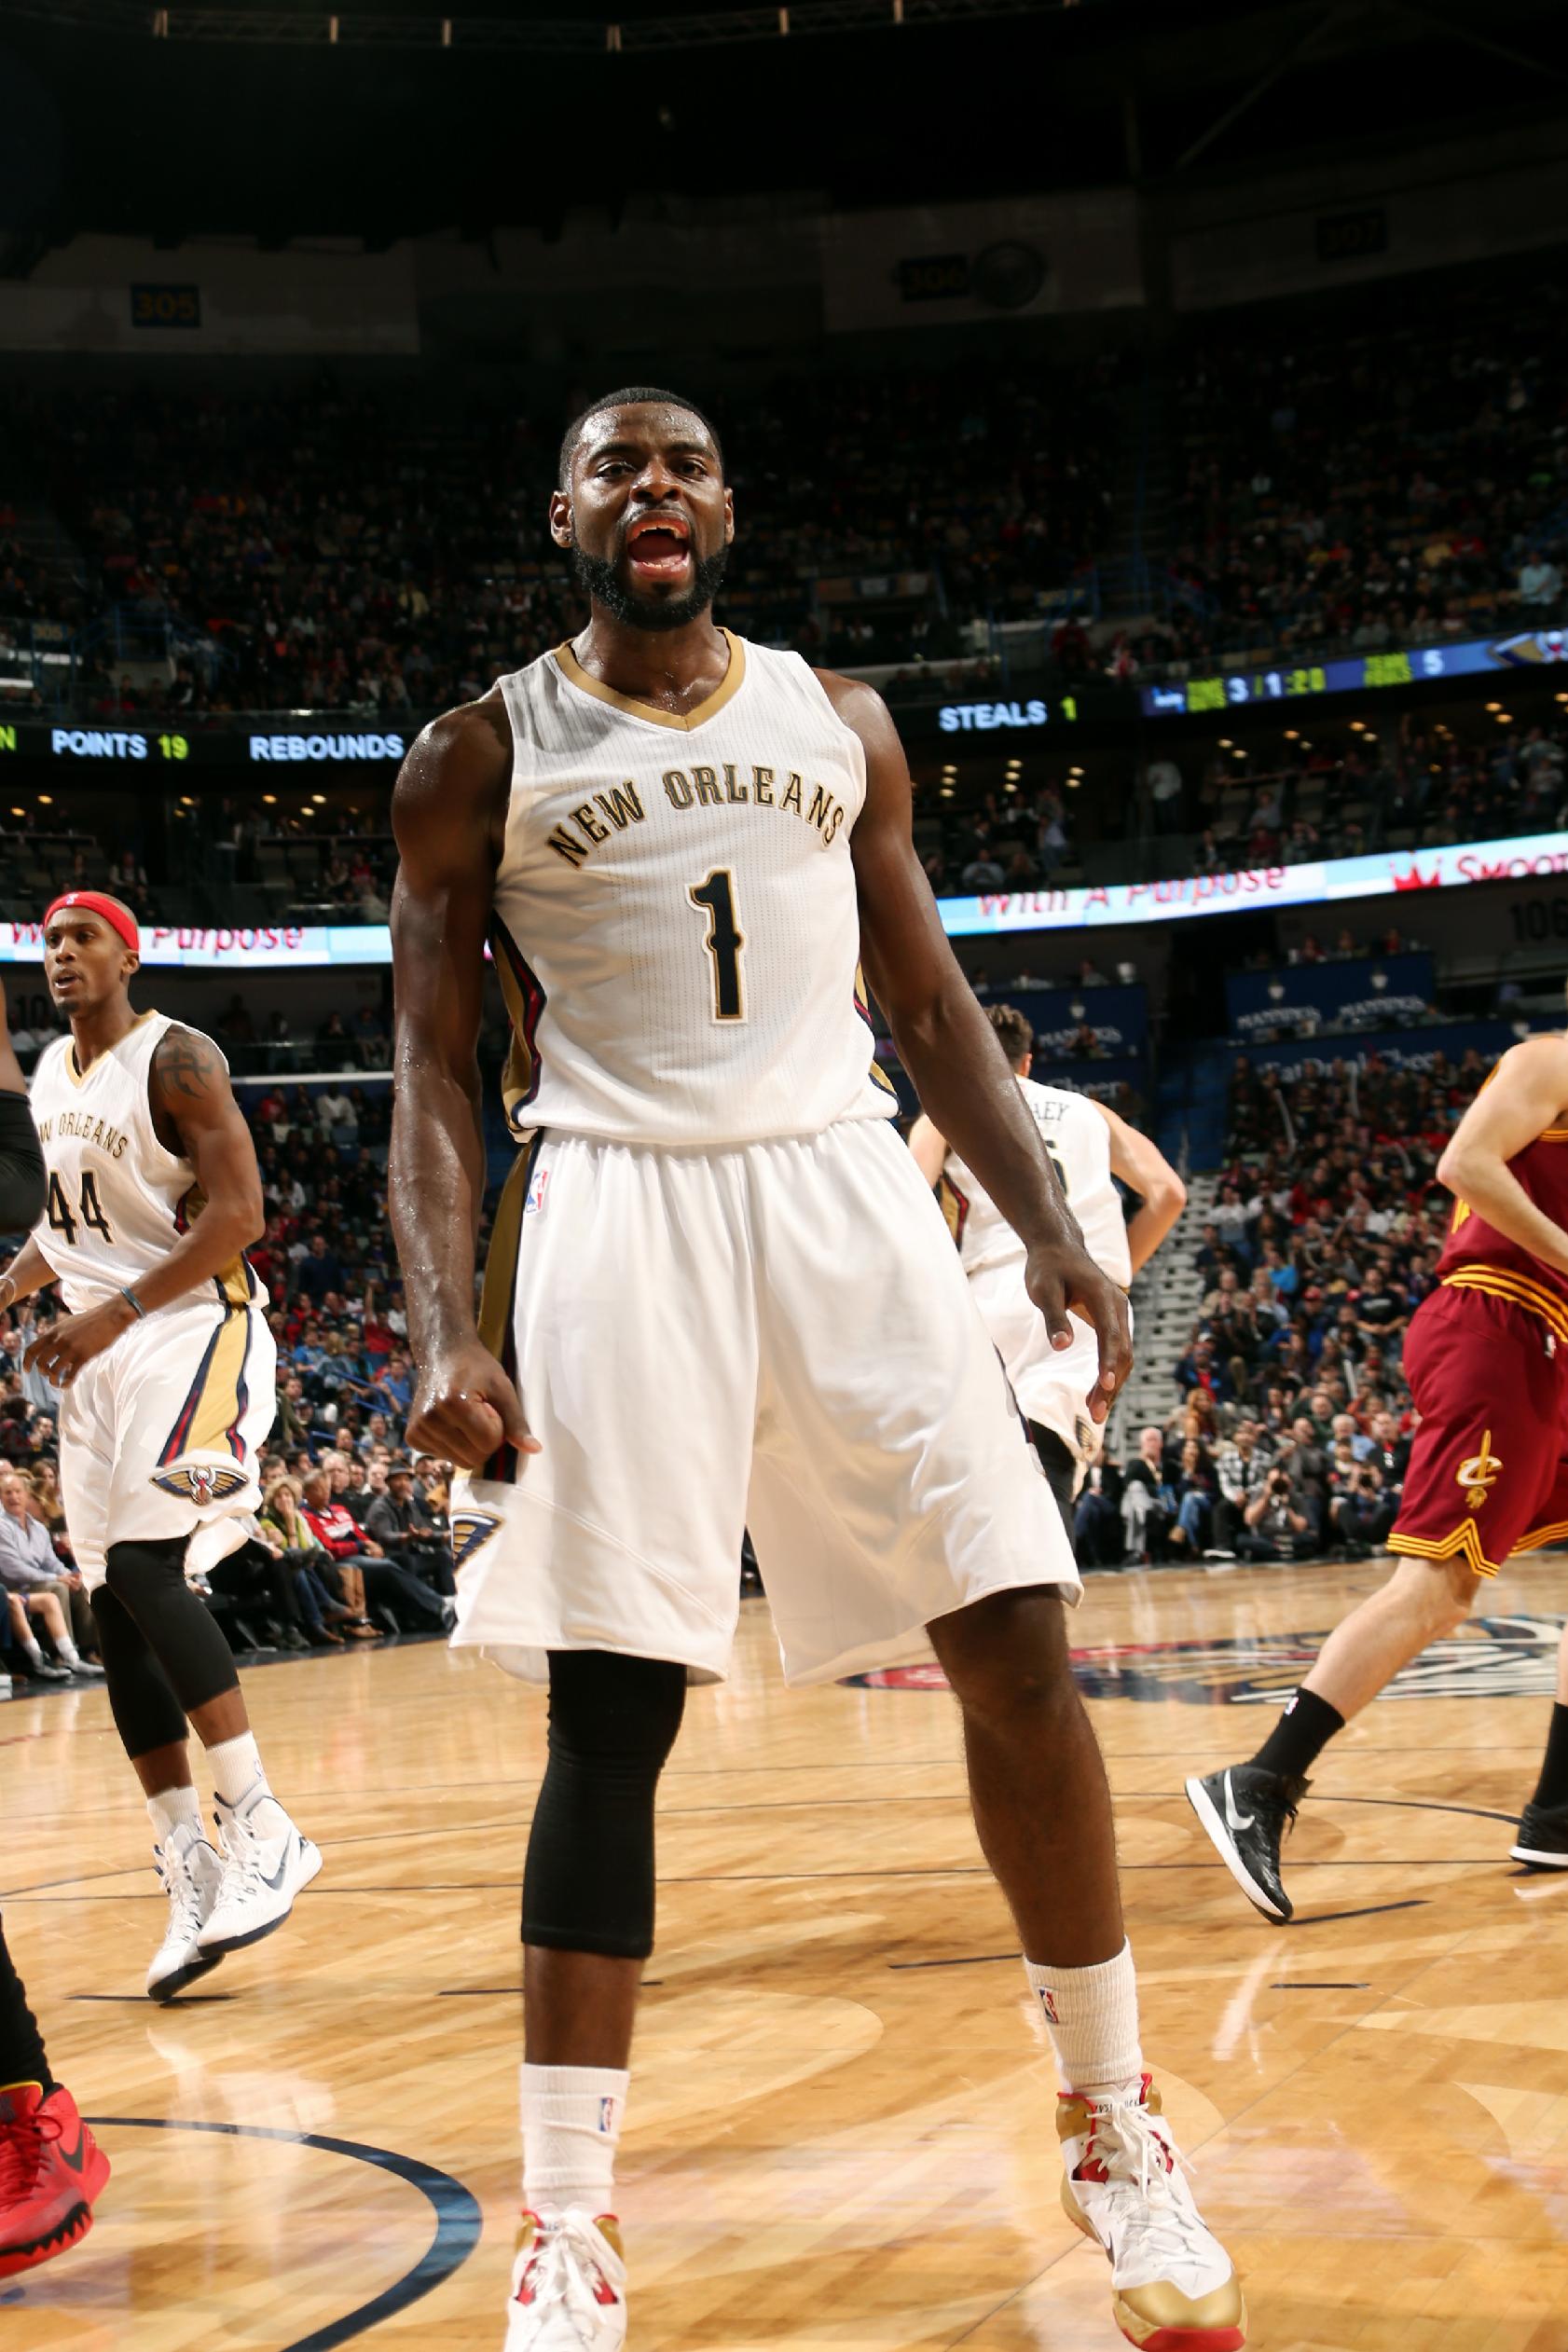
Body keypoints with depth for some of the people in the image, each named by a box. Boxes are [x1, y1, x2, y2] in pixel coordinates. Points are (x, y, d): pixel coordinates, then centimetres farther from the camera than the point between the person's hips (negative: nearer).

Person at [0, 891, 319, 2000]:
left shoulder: (176, 1060, -10)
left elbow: (237, 1214, -18)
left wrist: (116, 1312, -22)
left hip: (195, 1330, -8)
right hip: (98, 1352, 8)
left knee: (147, 1568, -23)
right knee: (116, 1613, 1)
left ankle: (262, 1826, -16)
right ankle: (192, 1871, 5)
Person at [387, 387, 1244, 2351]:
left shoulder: (836, 719, 13)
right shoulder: (479, 758, 5)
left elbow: (928, 999, 16)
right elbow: (435, 1071, 1)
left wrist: (1046, 1225, 3)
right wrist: (447, 1331, -12)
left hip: (842, 1181, 3)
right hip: (619, 1209, -2)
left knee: (1017, 1642, -3)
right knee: (608, 1721, -5)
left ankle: (1112, 2124, 14)